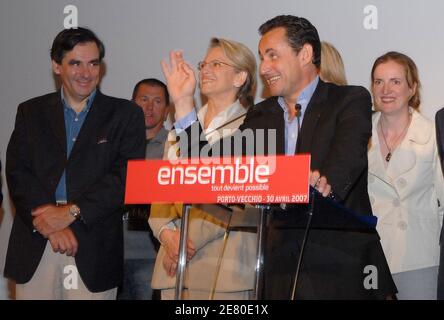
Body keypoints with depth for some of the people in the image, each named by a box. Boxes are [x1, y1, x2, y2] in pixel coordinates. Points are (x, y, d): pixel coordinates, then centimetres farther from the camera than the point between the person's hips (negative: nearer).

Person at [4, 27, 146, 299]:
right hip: (35, 246, 2)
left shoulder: (126, 114, 8)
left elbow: (126, 177, -3)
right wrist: (49, 223, -11)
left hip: (94, 247, -2)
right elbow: (17, 173, 3)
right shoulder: (31, 112, 14)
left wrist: (72, 212, -12)